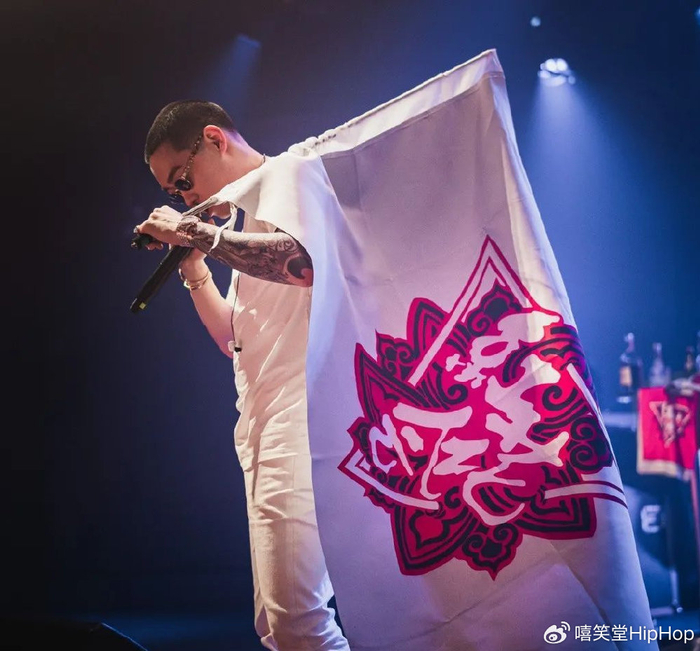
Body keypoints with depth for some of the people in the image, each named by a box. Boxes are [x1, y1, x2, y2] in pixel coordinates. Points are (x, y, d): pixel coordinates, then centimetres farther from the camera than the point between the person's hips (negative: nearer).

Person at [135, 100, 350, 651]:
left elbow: (314, 258, -24)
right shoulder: (246, 221, 26)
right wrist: (193, 266, 18)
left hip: (302, 414, -10)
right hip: (262, 429, 10)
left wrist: (198, 234, -18)